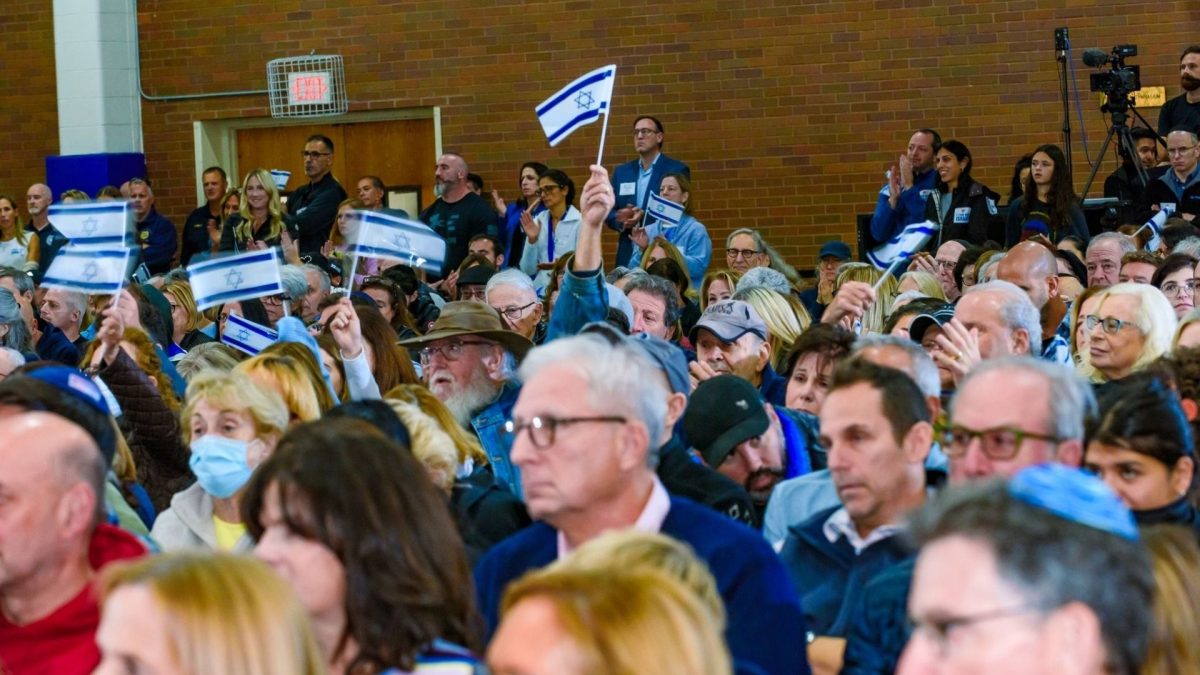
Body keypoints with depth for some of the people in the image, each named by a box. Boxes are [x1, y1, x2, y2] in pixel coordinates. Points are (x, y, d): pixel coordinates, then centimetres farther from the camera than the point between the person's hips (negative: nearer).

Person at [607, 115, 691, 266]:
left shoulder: (677, 170, 0)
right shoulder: (621, 172, 16)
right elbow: (608, 212, 14)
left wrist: (644, 216, -21)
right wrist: (621, 219, -10)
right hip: (628, 255, 4)